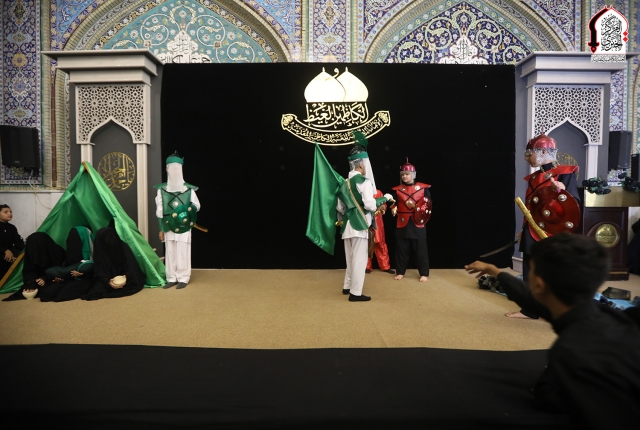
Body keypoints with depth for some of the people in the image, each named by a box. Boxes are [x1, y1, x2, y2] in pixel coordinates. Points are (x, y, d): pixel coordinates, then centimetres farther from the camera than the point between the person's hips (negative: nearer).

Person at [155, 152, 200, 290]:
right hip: (169, 227, 2)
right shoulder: (162, 189, 3)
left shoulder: (189, 189, -3)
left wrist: (190, 208, -19)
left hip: (184, 227, -2)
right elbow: (159, 210, 5)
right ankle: (171, 278, 17)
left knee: (183, 252, -1)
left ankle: (183, 278, 8)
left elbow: (197, 205, 3)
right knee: (170, 253, 7)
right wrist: (161, 228, 4)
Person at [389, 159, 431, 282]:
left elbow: (428, 204, 1)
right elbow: (394, 204, 12)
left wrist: (421, 209, -16)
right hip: (402, 223, 2)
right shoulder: (397, 189, 7)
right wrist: (394, 209, -9)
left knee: (420, 250, 2)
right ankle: (400, 272, 21)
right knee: (401, 249, 8)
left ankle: (424, 274, 13)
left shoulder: (423, 188, 1)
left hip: (418, 223, -2)